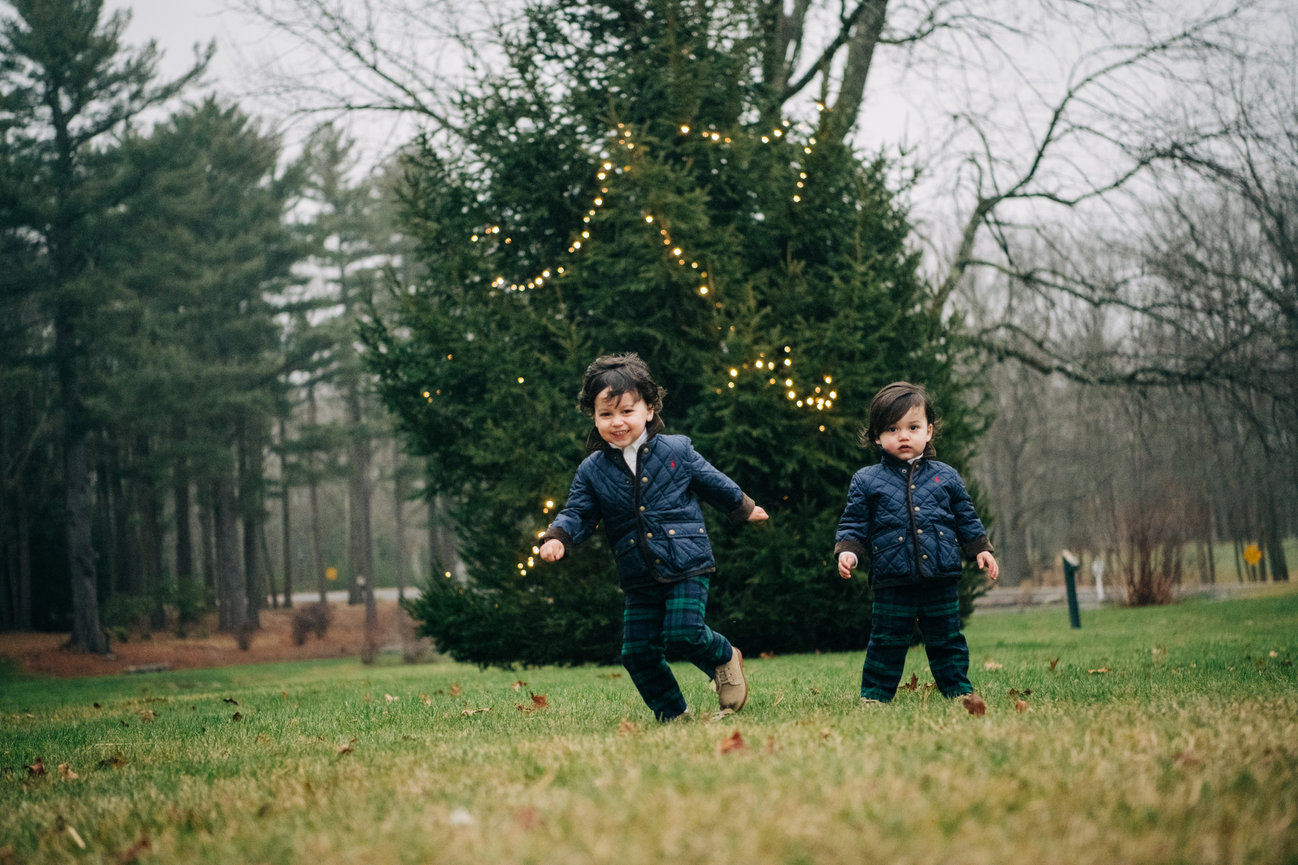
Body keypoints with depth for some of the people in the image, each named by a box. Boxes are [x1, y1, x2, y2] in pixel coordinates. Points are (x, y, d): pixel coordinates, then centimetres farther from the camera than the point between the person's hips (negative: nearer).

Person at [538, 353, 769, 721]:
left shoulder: (676, 450, -2)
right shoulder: (593, 471, 1)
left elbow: (714, 484, 13)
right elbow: (578, 514, 4)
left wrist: (744, 509, 27)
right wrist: (558, 538, -17)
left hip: (687, 566, -3)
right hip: (640, 579, 3)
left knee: (683, 633, -19)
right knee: (638, 651, 1)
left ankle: (725, 659, 12)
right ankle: (672, 714, 18)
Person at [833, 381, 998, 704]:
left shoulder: (945, 477, 8)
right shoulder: (866, 481, 2)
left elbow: (966, 519, 16)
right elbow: (853, 524, 4)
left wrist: (981, 549, 10)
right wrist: (847, 552, -11)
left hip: (941, 582, 2)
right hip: (893, 584, -2)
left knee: (947, 640, 10)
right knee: (887, 641, 2)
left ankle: (958, 690, 23)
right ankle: (874, 695, 14)